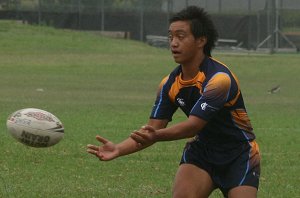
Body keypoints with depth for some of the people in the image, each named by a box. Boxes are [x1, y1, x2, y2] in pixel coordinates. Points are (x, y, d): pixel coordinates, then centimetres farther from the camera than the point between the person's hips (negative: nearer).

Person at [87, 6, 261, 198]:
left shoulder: (219, 78, -26)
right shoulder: (170, 84, -6)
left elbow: (194, 125, -34)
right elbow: (152, 130, -5)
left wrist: (157, 136, -50)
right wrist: (118, 149, -22)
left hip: (239, 155, -4)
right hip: (202, 151, 4)